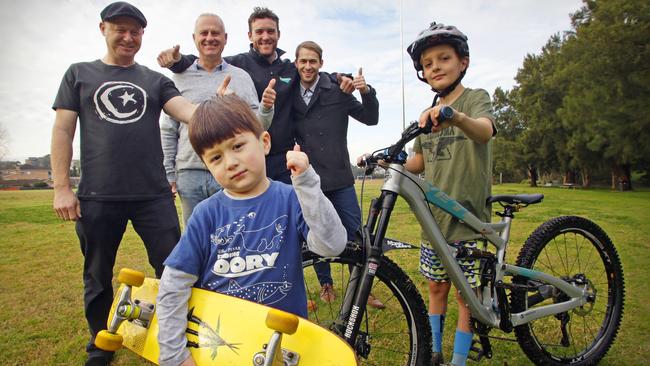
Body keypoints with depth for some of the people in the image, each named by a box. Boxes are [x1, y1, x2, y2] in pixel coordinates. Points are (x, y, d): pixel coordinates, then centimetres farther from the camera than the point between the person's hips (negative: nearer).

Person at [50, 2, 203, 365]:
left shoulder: (156, 80, 13)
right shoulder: (79, 73, 13)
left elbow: (189, 111, -4)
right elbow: (63, 131, 8)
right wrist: (62, 187, 0)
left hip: (154, 195, 0)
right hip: (97, 197, 0)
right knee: (98, 278, 12)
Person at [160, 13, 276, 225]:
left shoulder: (241, 77, 6)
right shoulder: (180, 78, 7)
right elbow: (168, 131, 9)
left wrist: (266, 108, -19)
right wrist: (169, 174, 5)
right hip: (189, 175, 1)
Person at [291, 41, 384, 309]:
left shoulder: (337, 91, 1)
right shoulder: (290, 97, 5)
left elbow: (370, 118, 2)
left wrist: (367, 92, -14)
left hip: (339, 177, -1)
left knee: (355, 234, 2)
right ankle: (326, 284, 28)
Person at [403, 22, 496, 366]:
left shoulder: (476, 98, -4)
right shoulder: (430, 114, 13)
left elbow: (485, 130, -28)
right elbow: (417, 163, 11)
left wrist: (456, 116, -49)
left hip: (468, 216, -5)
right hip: (434, 215, 5)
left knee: (466, 294, 4)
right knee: (436, 286, 15)